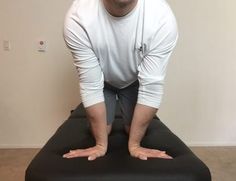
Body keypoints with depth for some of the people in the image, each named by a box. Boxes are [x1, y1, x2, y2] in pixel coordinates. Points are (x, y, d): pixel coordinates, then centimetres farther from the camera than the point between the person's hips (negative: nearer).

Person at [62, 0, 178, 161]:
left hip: (135, 80, 1)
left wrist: (134, 144, -27)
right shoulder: (77, 18, -38)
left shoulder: (163, 17, -38)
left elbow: (151, 86, -31)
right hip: (101, 80, 0)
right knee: (102, 130, -4)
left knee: (136, 130, -3)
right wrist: (101, 144, -24)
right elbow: (91, 85, -30)